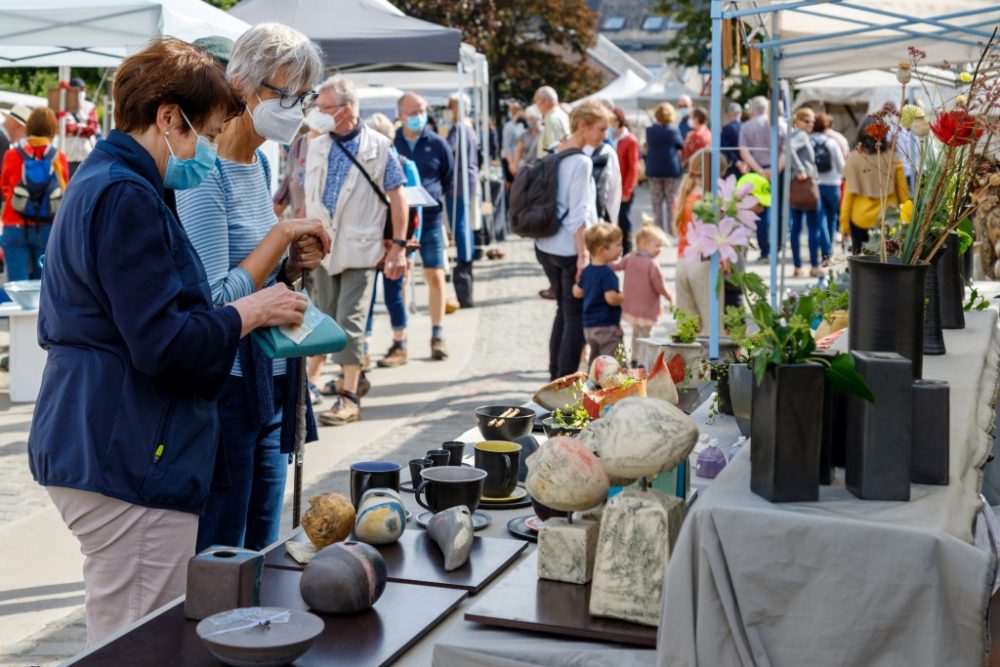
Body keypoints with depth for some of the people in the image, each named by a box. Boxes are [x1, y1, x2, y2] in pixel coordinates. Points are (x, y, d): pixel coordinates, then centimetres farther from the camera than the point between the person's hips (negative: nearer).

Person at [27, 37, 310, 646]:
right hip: (129, 458, -11)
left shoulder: (97, 182, 16)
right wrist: (251, 312, -8)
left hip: (91, 449, 11)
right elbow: (165, 344, -22)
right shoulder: (127, 197, -17)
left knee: (122, 639, 18)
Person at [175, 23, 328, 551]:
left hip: (271, 383, 9)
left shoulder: (261, 165, 10)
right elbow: (214, 302, -22)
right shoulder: (205, 176, -17)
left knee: (262, 549, 17)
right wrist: (282, 233, -16)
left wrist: (292, 266, 0)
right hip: (224, 386, -8)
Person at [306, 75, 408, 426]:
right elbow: (308, 197, 14)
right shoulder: (316, 146, 10)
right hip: (323, 248, 5)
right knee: (326, 318, 10)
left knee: (350, 321, -6)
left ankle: (349, 396, -1)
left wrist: (398, 246, -8)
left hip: (360, 249, -4)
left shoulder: (378, 147, -3)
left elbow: (397, 198, -3)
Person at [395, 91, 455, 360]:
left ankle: (438, 335, 7)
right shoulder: (390, 144, 3)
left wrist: (435, 196, 3)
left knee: (435, 276, -3)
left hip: (430, 217, 0)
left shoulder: (437, 144, 5)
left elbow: (449, 180, 14)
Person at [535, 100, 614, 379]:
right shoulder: (581, 162, -15)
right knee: (576, 316, -1)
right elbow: (578, 215, -19)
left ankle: (555, 377, 22)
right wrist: (583, 254, -18)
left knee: (564, 310, 18)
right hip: (569, 249, -9)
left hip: (546, 246, 9)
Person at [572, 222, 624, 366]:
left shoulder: (586, 271, 7)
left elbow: (577, 292, 15)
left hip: (589, 326, 8)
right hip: (607, 327, -8)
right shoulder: (608, 274, -19)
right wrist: (624, 297, -10)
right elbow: (611, 298, -27)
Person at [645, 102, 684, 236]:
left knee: (657, 202, 7)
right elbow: (681, 146, 6)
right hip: (672, 170, -2)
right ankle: (671, 231, 3)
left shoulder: (650, 131, -2)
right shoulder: (673, 131, -7)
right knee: (671, 202, 4)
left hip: (653, 170, 2)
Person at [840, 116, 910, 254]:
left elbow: (849, 192, -6)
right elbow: (902, 191, -1)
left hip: (860, 219, -1)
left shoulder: (854, 158, -7)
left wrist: (844, 222, -1)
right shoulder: (892, 158, -4)